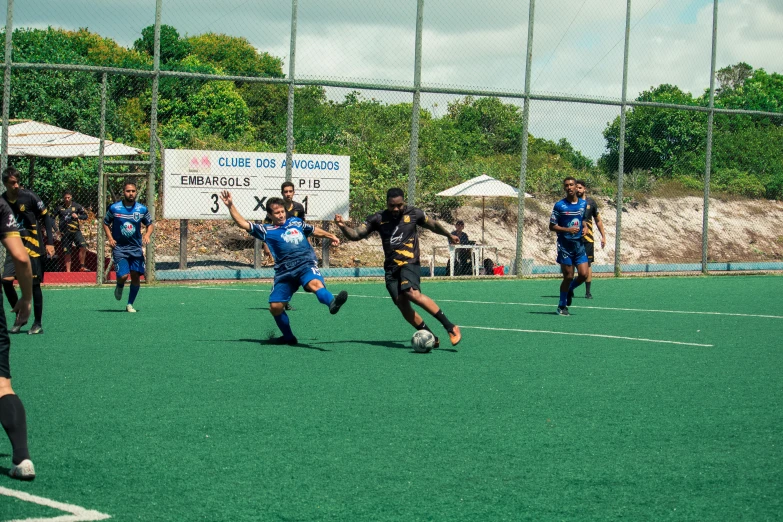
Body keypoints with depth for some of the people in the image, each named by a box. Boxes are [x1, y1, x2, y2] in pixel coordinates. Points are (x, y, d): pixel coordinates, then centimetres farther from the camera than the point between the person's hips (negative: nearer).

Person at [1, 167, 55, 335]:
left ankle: (38, 324, 9)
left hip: (33, 246, -4)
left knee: (34, 283, -3)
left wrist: (50, 242, -8)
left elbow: (46, 217, -4)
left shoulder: (29, 196, -11)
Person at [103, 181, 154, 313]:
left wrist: (147, 235, -7)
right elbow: (106, 223, 11)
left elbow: (150, 224, 13)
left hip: (136, 248, 2)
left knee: (136, 276, -3)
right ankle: (119, 286, 23)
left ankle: (130, 304, 14)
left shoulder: (142, 209, 0)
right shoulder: (114, 208, -3)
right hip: (119, 247, -2)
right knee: (123, 275, -15)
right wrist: (110, 238, -3)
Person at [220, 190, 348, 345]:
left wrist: (331, 236, 34)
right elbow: (243, 223, 7)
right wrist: (230, 206, 1)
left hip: (306, 264, -1)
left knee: (315, 283, -34)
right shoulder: (266, 230, 13)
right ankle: (288, 337, 18)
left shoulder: (296, 222, 21)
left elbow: (314, 231, 38)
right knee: (275, 306, -4)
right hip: (284, 272, 1)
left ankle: (332, 303, -66)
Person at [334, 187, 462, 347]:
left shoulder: (414, 214, 3)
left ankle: (450, 327, -28)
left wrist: (449, 235, 34)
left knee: (413, 293, -29)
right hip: (391, 268, 4)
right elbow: (355, 235, 3)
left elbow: (433, 225, 21)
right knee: (401, 303, -11)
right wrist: (343, 226, -17)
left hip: (410, 263, -4)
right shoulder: (378, 219, 5)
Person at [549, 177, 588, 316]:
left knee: (583, 274, -6)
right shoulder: (559, 205, -6)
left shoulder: (583, 204, 8)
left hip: (579, 244, 4)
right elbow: (552, 226, -4)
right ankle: (562, 306, 13)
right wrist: (568, 230, -18)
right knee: (568, 277, -3)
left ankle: (569, 290, 25)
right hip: (565, 245, -4)